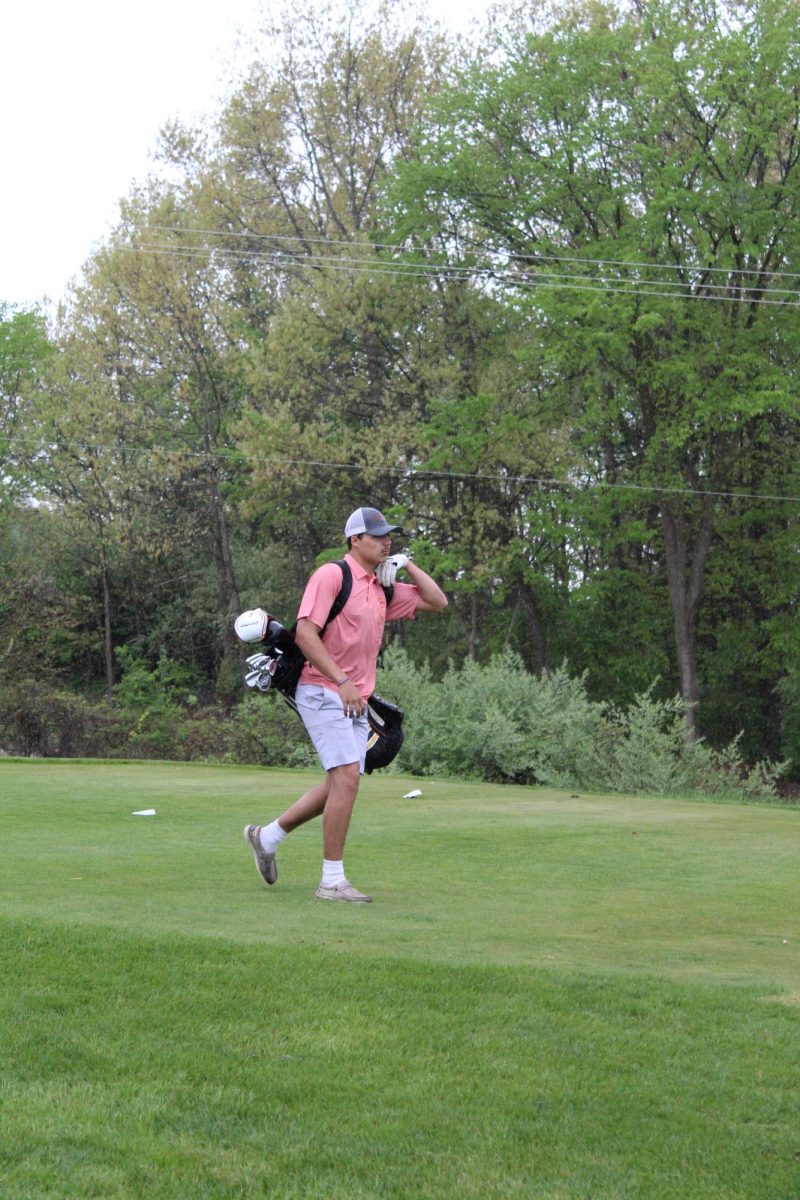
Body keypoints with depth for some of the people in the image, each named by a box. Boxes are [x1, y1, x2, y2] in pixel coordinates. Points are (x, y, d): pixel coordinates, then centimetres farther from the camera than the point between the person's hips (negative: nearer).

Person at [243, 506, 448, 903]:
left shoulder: (383, 588, 15)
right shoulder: (331, 575, -10)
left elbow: (437, 602, 21)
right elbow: (305, 633, -17)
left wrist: (408, 565, 10)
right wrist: (342, 681, -22)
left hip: (355, 700, 9)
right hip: (323, 692, -9)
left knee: (340, 785, 12)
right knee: (347, 777, -16)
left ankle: (267, 836, 29)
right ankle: (332, 880, -10)